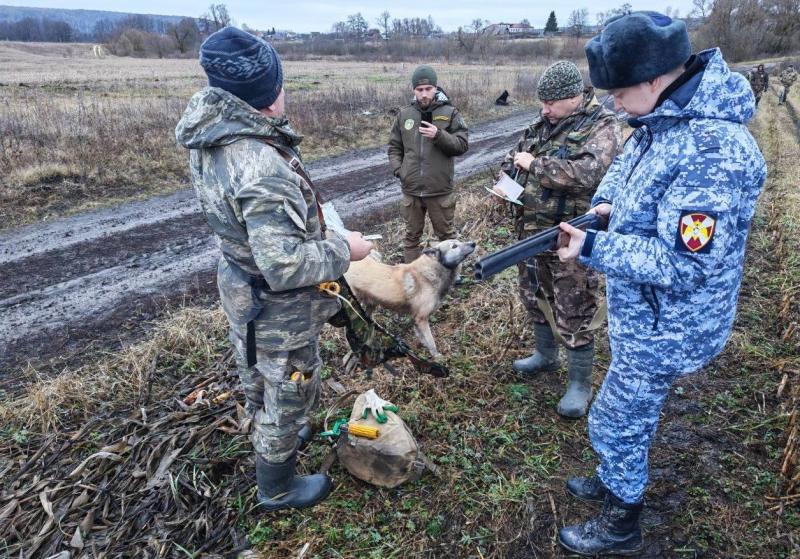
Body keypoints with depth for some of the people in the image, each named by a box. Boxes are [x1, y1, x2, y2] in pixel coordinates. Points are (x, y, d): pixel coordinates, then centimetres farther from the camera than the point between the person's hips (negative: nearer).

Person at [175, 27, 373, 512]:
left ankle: (273, 436, 59)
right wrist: (344, 250, -22)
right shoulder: (261, 169, -36)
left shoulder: (209, 135, -8)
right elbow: (285, 266, -34)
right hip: (278, 308, -9)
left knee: (259, 376, 30)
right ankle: (278, 489, 38)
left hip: (241, 286, 9)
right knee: (288, 395, 14)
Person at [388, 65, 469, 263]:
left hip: (440, 190, -3)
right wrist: (398, 169, -3)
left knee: (446, 234, 12)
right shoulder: (404, 114, 5)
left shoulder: (450, 113, -3)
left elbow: (463, 145, -8)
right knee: (412, 235, 15)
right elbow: (394, 146, 13)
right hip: (411, 190, 3)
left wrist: (439, 135, -22)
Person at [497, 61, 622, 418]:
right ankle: (545, 356, 44)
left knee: (574, 311, 2)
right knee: (535, 295, 21)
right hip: (532, 231, 8)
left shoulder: (602, 126, -13)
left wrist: (534, 164, -22)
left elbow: (586, 174, -30)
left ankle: (580, 384, 18)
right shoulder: (544, 122, 9)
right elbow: (514, 154, 20)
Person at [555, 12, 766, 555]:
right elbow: (628, 162, 18)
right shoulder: (665, 119, -2)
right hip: (642, 314, 9)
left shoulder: (712, 151, -32)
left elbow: (680, 265, -32)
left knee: (614, 421, 9)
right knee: (632, 409, 27)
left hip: (664, 327, -9)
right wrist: (606, 200, -2)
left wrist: (593, 248, -27)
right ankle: (618, 480, 52)